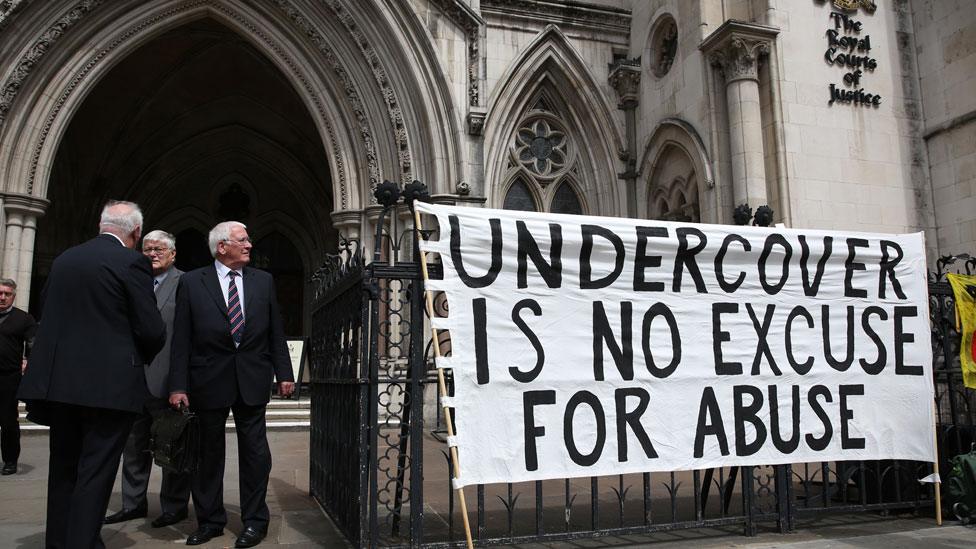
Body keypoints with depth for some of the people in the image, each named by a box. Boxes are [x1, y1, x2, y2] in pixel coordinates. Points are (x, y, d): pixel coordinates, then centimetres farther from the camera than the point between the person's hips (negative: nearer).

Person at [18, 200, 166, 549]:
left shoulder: (64, 259, 10)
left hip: (59, 380, 7)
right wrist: (143, 356, 9)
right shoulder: (131, 262, -10)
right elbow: (152, 330, -12)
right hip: (109, 384, -6)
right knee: (95, 473, 0)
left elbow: (45, 314, 15)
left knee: (63, 469, 18)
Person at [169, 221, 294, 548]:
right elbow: (181, 339, -2)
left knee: (255, 451, 5)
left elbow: (276, 333, 8)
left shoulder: (263, 281, 6)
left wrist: (284, 373, 3)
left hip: (252, 381, 1)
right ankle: (210, 521, 25)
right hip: (209, 381, -1)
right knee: (209, 452, 10)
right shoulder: (192, 283, 0)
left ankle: (255, 521, 17)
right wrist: (178, 385, -7)